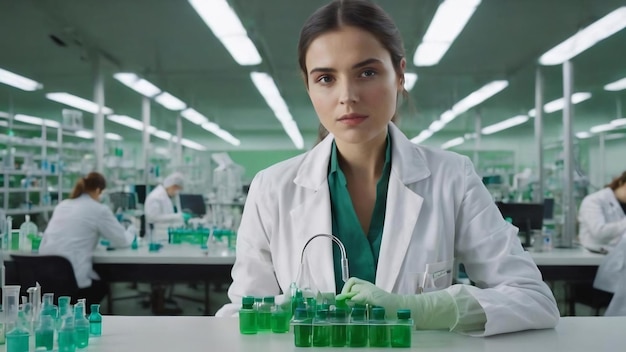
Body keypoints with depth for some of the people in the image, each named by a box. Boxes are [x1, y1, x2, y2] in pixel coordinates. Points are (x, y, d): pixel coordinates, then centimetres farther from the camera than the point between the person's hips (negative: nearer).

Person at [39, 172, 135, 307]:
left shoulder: (62, 205, 16)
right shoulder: (99, 210, -2)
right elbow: (122, 240, 7)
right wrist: (132, 229, 27)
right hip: (71, 279, -6)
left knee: (96, 282, 33)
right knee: (102, 287, 29)